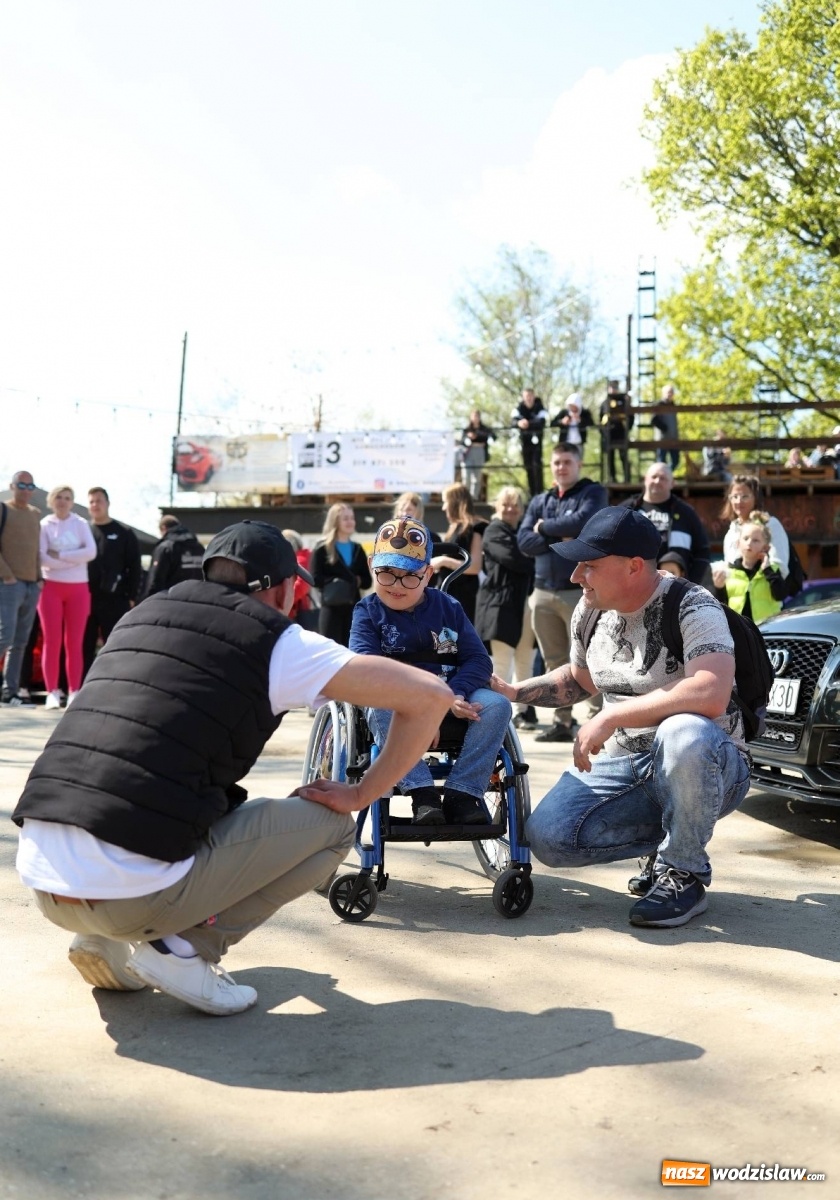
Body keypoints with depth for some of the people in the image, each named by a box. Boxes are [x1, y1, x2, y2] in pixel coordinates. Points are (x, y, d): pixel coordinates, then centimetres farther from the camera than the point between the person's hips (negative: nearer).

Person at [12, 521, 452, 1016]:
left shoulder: (141, 613, 17)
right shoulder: (279, 643, 0)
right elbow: (431, 697, -2)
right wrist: (360, 794, 8)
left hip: (39, 881, 7)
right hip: (136, 894, -6)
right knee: (330, 825, 10)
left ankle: (111, 945, 16)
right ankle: (184, 947, 1)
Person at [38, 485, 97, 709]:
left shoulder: (81, 524, 6)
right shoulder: (44, 524, 2)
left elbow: (91, 552, -8)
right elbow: (42, 557, -10)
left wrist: (59, 555, -11)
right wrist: (75, 560, -12)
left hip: (78, 588, 1)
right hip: (51, 587, -1)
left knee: (75, 643, 1)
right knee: (52, 641, -2)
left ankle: (74, 692, 4)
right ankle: (52, 693, 0)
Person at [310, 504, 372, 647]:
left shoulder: (357, 549, 14)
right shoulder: (322, 549, -2)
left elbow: (367, 581, 11)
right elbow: (316, 578, -9)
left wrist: (358, 581, -9)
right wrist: (335, 582, -20)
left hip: (354, 608, 5)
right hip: (331, 608, -5)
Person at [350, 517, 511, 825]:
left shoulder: (449, 608, 10)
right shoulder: (368, 612, 4)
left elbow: (479, 660, 3)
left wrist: (454, 693, -20)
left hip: (453, 697, 3)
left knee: (496, 705, -23)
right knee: (382, 710, -36)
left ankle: (461, 793, -22)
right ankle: (422, 794, -33)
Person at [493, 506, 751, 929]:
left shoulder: (691, 608, -20)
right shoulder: (589, 611, 2)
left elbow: (711, 695, -38)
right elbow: (579, 678, 21)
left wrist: (610, 717, -32)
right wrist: (513, 692, 8)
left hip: (706, 767, -6)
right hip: (625, 763, 6)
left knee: (683, 734, -41)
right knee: (546, 837, -16)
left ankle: (684, 873, -14)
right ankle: (669, 839, 9)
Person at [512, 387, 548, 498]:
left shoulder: (540, 408, -12)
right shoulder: (519, 408, -6)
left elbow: (541, 422, -29)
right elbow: (514, 421, -23)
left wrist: (529, 423, -48)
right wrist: (519, 423, -48)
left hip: (536, 439, -3)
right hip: (524, 440, 3)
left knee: (537, 465, -13)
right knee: (528, 466, 7)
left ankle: (539, 492, -13)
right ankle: (531, 492, 14)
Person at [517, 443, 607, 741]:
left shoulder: (593, 493, 3)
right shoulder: (539, 501, 17)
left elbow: (582, 522, -16)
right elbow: (524, 540, 5)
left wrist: (545, 527, -2)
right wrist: (560, 539, -9)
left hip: (580, 590, -5)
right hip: (543, 592, 6)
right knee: (555, 661, 9)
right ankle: (562, 721, 16)